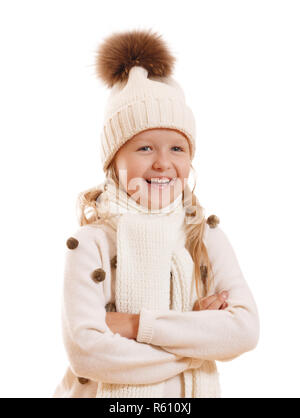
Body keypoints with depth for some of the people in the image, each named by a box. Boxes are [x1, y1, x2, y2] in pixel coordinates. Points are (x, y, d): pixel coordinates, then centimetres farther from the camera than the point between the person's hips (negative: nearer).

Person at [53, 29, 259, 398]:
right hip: (107, 394, -2)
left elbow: (246, 329, -18)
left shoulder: (207, 237, -7)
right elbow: (85, 351, -25)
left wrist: (136, 325, -24)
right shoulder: (91, 244, -16)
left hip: (194, 391, 3)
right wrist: (200, 341, -21)